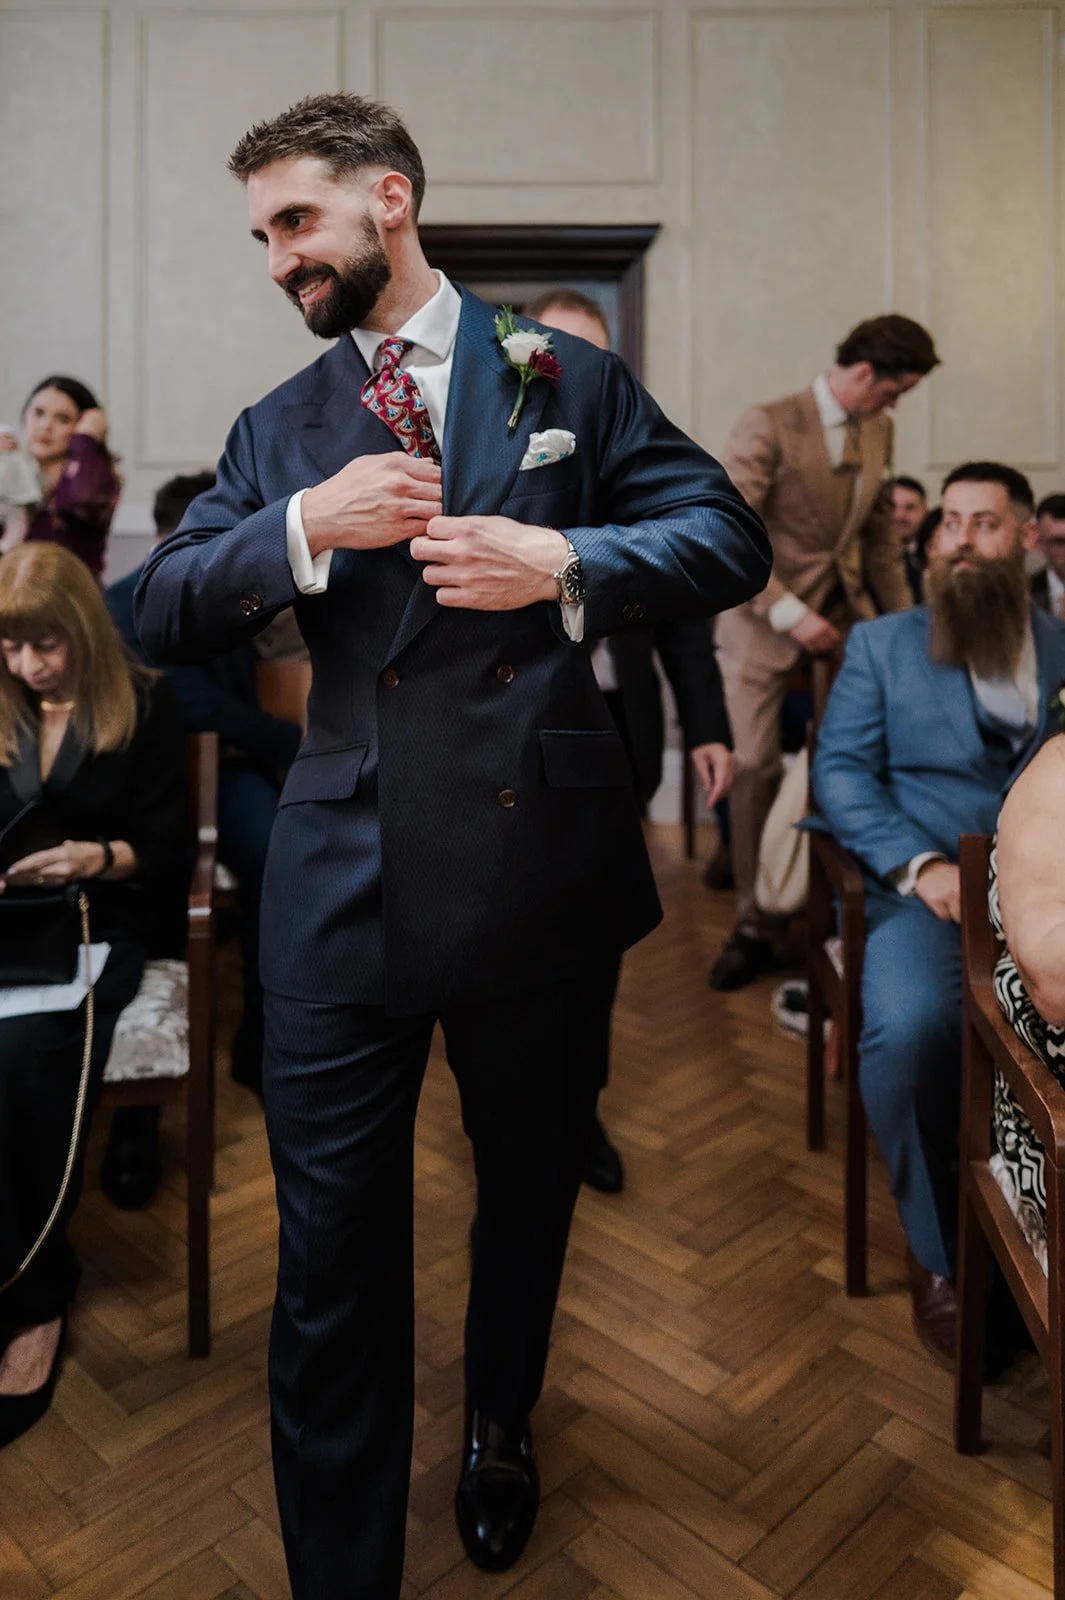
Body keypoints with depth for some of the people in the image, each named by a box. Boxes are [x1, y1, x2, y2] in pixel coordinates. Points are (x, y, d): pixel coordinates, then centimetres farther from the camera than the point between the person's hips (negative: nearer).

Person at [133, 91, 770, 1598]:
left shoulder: (570, 378, 7)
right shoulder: (277, 430, 13)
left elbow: (730, 539, 0)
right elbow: (161, 610, 4)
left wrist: (564, 560, -17)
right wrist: (307, 527, -12)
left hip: (538, 866, 0)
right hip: (342, 886, 1)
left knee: (531, 1192, 20)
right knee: (331, 1261, 3)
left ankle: (501, 1433, 51)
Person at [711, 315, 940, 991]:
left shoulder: (878, 432, 11)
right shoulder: (769, 426, -11)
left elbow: (880, 533, 18)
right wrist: (788, 613, -22)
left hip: (845, 612, 6)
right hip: (766, 618, -5)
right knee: (755, 767, -5)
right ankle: (756, 929, 10)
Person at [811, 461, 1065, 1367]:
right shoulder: (881, 644, 16)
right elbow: (841, 769, 4)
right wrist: (922, 866, -12)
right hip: (925, 889, -1)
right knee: (910, 1025, -32)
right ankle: (941, 1251, -6)